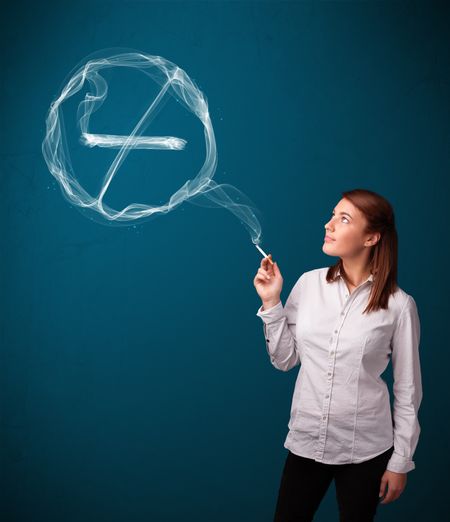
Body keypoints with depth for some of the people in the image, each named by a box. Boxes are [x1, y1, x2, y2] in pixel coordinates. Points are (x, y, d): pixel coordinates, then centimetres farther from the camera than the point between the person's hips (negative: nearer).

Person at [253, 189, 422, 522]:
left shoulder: (398, 305, -12)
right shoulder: (309, 283, -4)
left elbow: (408, 390, -4)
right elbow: (284, 360, 1)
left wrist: (400, 462, 0)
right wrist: (271, 302, -9)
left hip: (366, 449, -2)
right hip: (306, 441, 3)